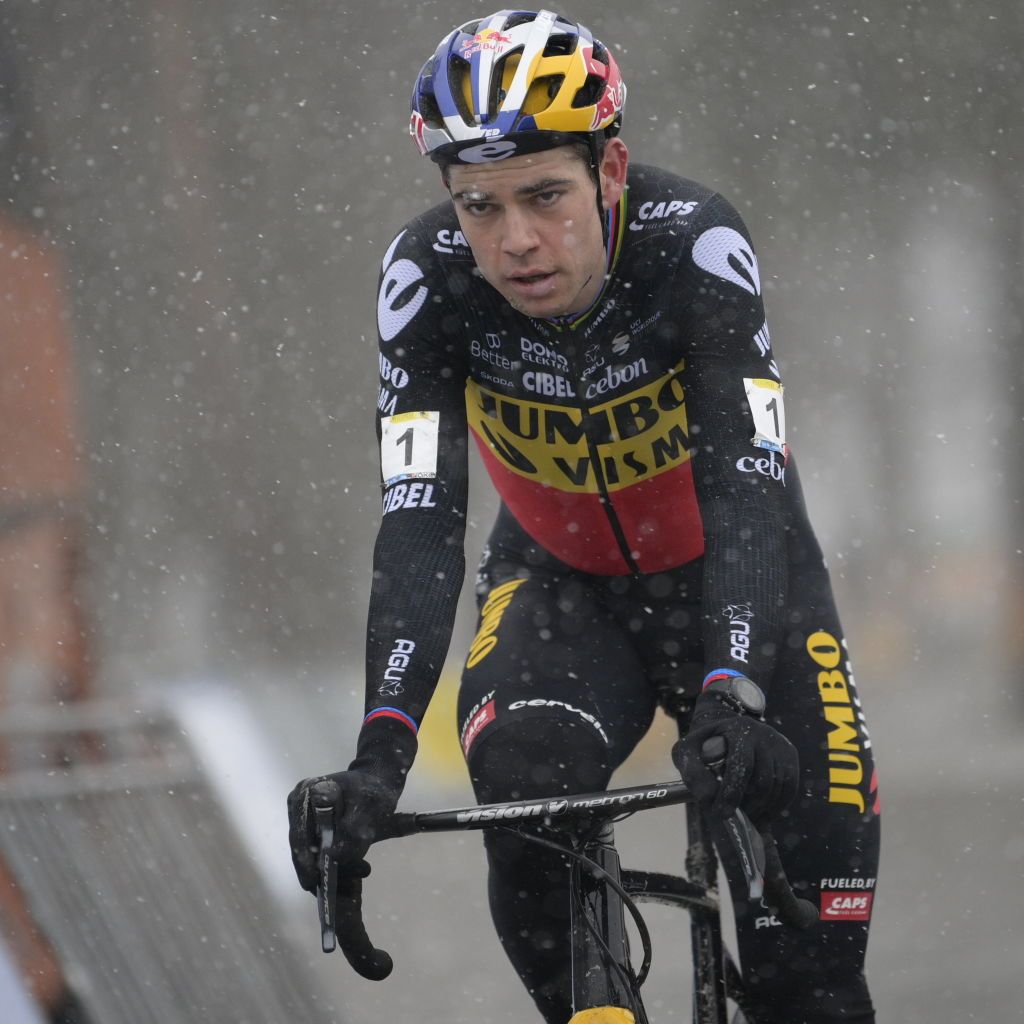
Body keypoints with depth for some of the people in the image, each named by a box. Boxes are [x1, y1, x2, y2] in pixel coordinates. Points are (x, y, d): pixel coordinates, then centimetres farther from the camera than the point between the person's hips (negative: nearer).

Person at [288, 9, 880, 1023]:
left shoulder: (692, 245, -31)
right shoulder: (428, 277, -26)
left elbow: (746, 488, -38)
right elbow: (419, 525, -32)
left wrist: (730, 699, -54)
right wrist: (380, 753, -45)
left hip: (733, 576, -1)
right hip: (562, 581, 1)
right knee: (523, 787, -30)